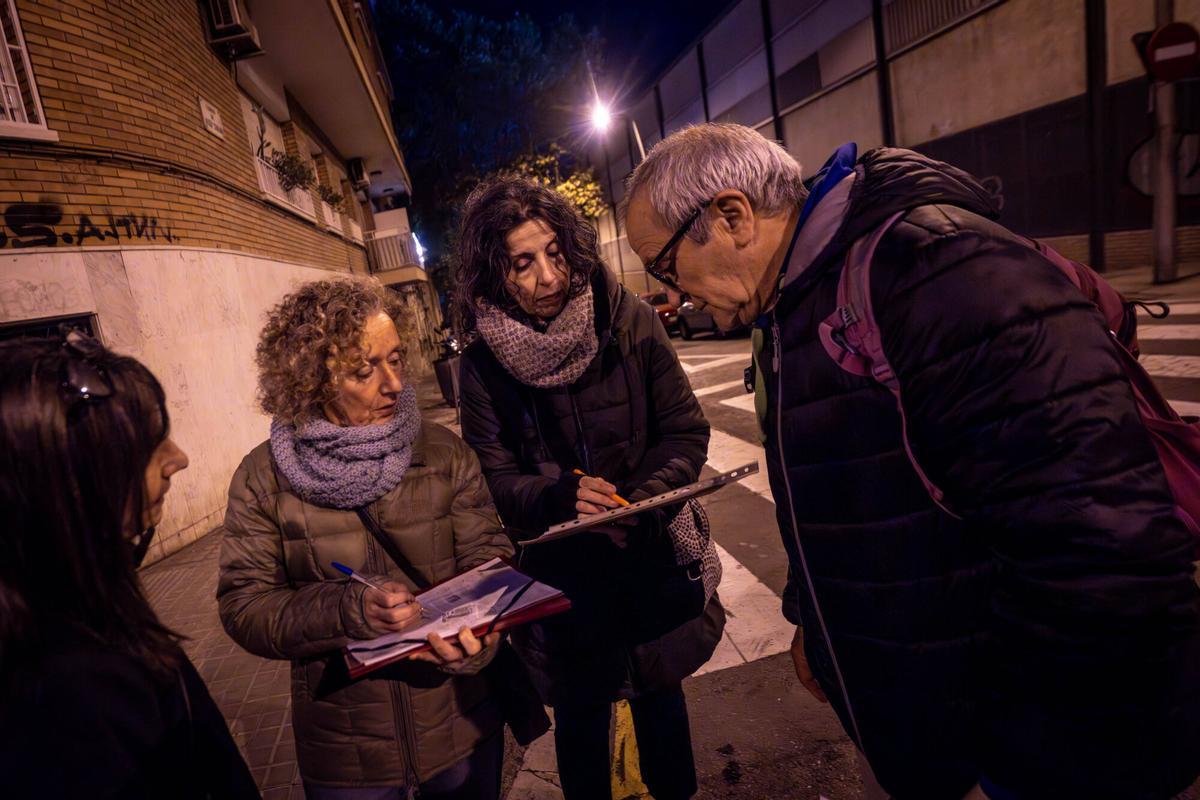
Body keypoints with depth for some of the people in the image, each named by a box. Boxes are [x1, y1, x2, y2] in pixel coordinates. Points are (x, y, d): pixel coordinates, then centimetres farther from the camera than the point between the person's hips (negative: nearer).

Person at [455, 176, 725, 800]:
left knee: (660, 698, 23)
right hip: (563, 575, -1)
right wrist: (562, 495, -27)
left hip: (655, 561, 1)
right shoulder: (483, 364, -10)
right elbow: (494, 480, -8)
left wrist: (642, 501, -23)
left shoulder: (629, 321, -10)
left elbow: (686, 432, -7)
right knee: (581, 716, 17)